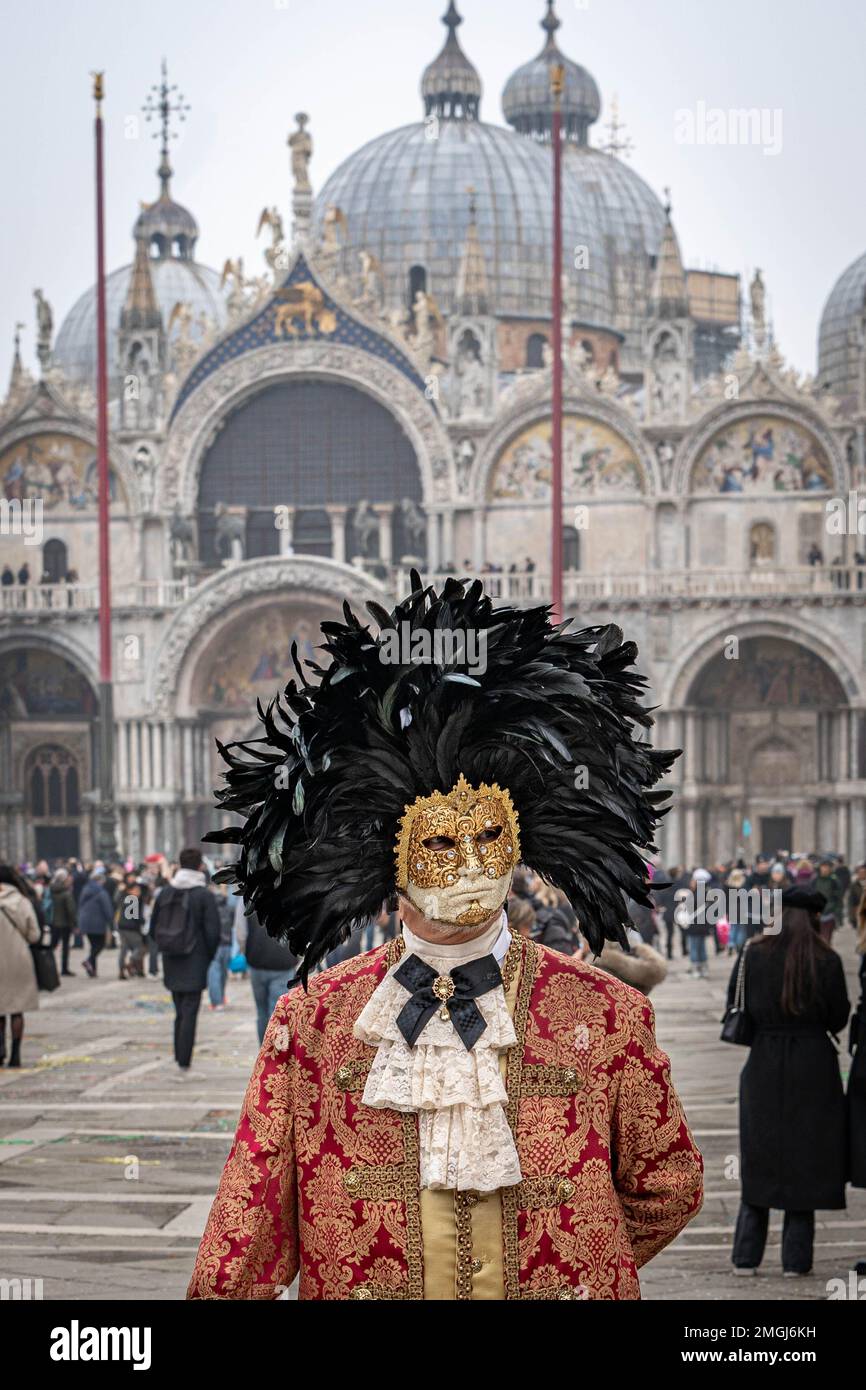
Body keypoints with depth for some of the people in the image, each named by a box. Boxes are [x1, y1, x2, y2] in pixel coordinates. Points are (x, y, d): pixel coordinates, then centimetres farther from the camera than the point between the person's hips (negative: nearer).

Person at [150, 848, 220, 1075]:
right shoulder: (204, 895, -11)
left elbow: (154, 927, 9)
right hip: (194, 963, -5)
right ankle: (184, 1064, -7)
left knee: (180, 1012, 16)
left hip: (171, 963, 5)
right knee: (189, 1013, -3)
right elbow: (212, 931, -13)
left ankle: (180, 1059, 18)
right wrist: (209, 957, 2)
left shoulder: (165, 893, 5)